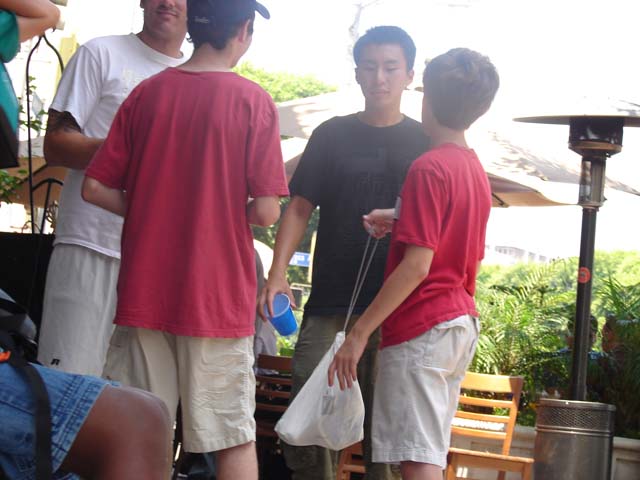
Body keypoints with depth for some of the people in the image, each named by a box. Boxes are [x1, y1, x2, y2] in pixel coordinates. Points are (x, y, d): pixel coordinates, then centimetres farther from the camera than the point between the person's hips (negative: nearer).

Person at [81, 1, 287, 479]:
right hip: (219, 296, -3)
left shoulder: (147, 93, 3)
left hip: (143, 292, 3)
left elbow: (95, 188, 2)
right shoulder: (253, 100, -7)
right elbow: (266, 211, -12)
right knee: (236, 439, 7)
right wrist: (226, 216, 8)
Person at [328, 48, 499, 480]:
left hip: (421, 328, -9)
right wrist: (401, 224, 13)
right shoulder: (476, 170, 13)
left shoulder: (429, 168, -14)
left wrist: (360, 332, -17)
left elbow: (417, 265, -20)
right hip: (461, 322, 9)